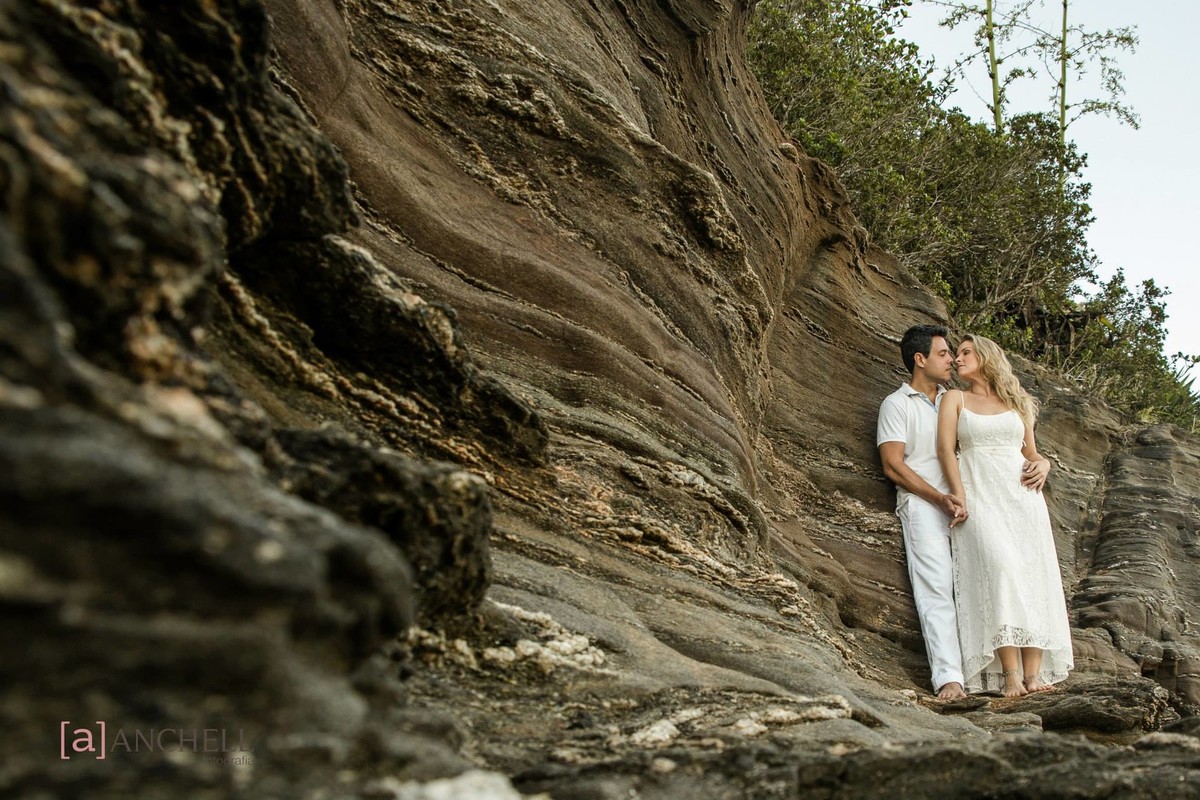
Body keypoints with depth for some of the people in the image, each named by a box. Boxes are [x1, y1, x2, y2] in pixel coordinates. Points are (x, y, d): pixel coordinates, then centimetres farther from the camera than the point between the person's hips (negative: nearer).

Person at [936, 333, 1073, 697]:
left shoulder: (1017, 403, 21)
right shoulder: (955, 399, 14)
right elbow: (945, 449, 2)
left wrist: (1043, 463, 0)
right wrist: (959, 496, -11)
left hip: (1022, 493, 3)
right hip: (979, 494, -3)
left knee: (1032, 571, -12)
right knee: (998, 567, -23)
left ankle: (1034, 674, -15)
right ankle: (1010, 675, -27)